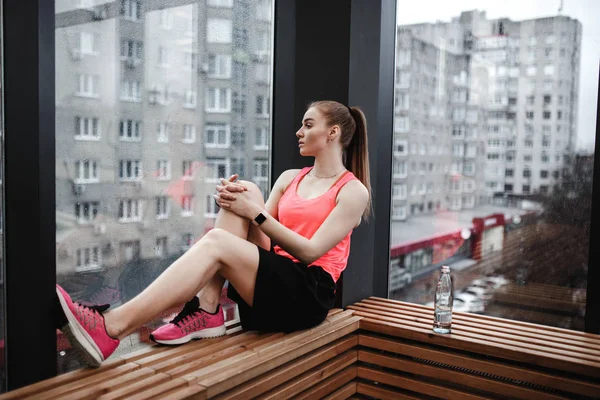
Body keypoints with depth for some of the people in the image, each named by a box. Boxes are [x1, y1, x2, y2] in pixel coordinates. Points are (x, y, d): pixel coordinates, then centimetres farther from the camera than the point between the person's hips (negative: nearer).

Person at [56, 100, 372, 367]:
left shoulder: (353, 191, 1)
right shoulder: (289, 178, 19)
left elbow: (310, 251, -10)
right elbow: (261, 243, 10)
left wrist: (254, 213, -14)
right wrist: (239, 203, -9)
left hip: (307, 294, -5)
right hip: (271, 281, 5)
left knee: (216, 242, -28)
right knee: (246, 192, -15)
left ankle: (110, 328, -32)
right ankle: (206, 312, -23)